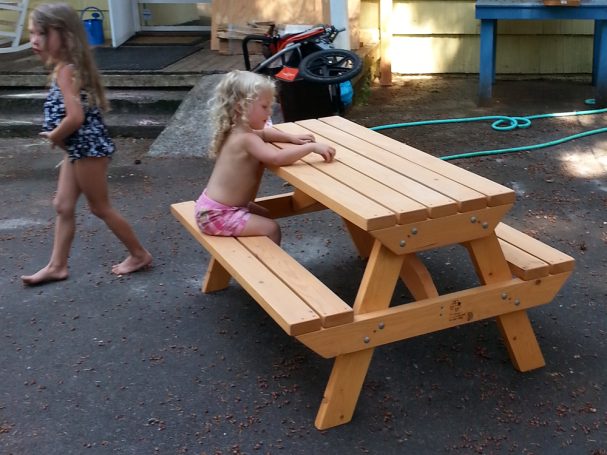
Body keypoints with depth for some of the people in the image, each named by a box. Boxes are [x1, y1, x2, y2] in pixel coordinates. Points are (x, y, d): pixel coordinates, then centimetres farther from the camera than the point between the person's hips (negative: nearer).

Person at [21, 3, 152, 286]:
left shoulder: (64, 71, -21)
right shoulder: (68, 67, 8)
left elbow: (75, 117, -30)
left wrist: (54, 136, -13)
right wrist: (64, 143, 8)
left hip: (88, 148, -10)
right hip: (79, 148, 10)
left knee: (100, 208, 6)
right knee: (63, 206, 14)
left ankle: (139, 254, 22)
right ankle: (57, 266, 24)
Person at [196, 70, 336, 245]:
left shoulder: (238, 131, 7)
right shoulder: (245, 139, -25)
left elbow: (264, 133, 27)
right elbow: (277, 158, -38)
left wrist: (291, 138, 12)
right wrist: (312, 147, -32)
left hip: (216, 206, 11)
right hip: (217, 214, -11)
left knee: (264, 214, 27)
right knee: (271, 229, -15)